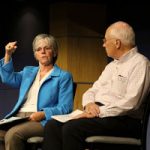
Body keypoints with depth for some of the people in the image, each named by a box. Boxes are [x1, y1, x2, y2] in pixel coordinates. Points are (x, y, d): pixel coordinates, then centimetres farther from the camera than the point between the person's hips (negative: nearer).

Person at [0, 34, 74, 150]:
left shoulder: (63, 76, 8)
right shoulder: (28, 72, 27)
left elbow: (65, 108, -2)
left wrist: (43, 114, -18)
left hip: (43, 121, -5)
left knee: (12, 134, -33)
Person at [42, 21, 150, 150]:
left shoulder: (140, 63, -7)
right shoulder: (112, 65, 23)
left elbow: (131, 103, -18)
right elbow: (92, 91, 21)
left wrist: (99, 112, -18)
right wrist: (89, 104, -3)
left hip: (121, 120, -9)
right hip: (98, 114, 9)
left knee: (72, 128, -29)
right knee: (52, 125, -10)